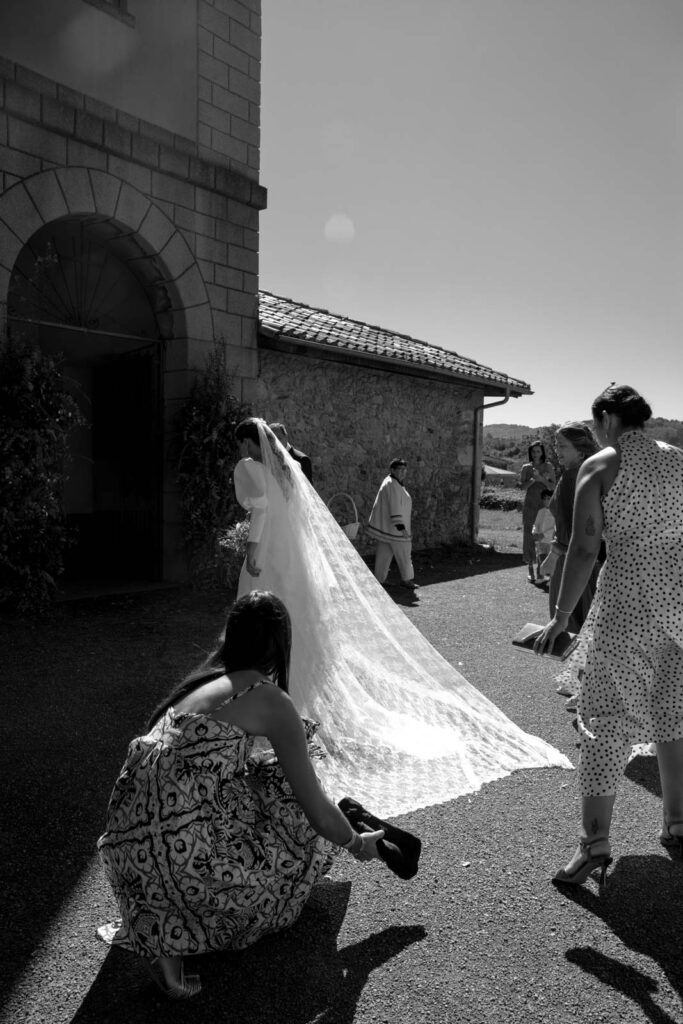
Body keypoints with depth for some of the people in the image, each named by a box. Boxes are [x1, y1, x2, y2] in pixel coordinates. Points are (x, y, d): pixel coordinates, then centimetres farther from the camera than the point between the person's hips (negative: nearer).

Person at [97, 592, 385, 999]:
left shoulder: (202, 682, 15)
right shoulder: (271, 700, -7)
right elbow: (316, 808, -2)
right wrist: (357, 843, 20)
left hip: (126, 847, 8)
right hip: (180, 855, -8)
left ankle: (160, 930, 17)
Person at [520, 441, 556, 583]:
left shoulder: (548, 467, 5)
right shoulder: (526, 467, 6)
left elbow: (553, 487, 0)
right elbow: (522, 486, 1)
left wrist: (542, 479, -16)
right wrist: (532, 480, -16)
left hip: (544, 505, 0)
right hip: (530, 505, 0)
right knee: (529, 535, -1)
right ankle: (530, 569, 4)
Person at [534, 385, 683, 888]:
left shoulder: (600, 466, -7)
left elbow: (584, 550, -12)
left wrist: (561, 616, -5)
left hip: (626, 602, -5)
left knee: (605, 721, 4)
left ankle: (595, 842, 9)